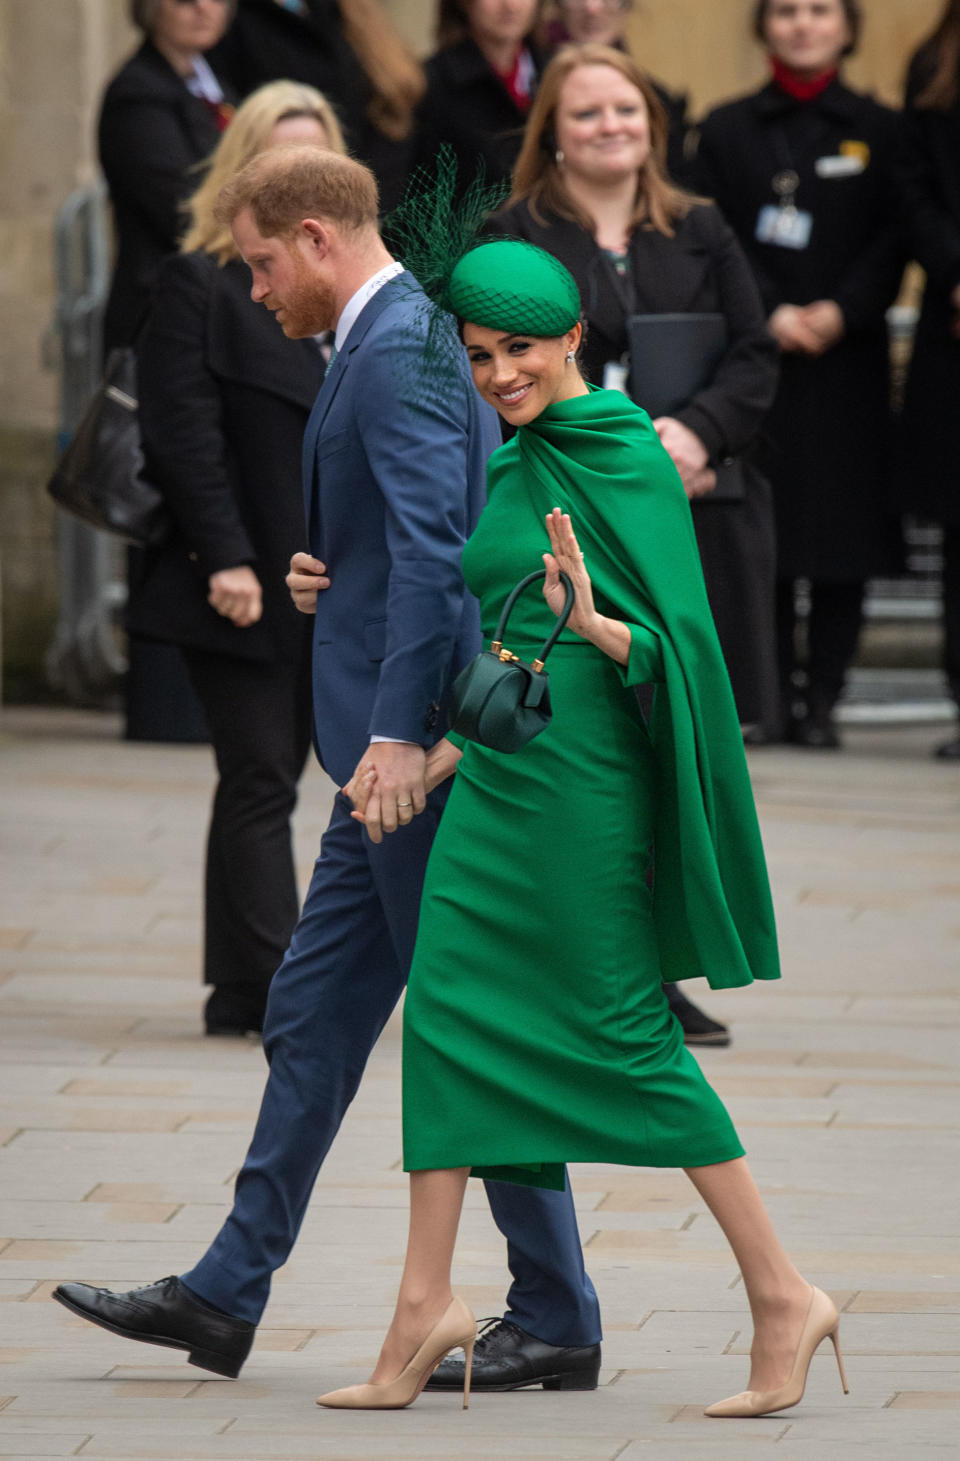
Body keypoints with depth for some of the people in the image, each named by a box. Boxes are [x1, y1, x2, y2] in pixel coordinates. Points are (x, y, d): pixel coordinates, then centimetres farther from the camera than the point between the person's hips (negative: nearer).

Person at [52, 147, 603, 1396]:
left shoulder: (401, 352, -16)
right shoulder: (415, 336, 17)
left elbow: (429, 544, -24)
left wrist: (397, 731, -26)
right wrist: (328, 571, 7)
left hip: (418, 738, -11)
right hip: (402, 735, 11)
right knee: (314, 1013, 13)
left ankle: (557, 1320, 0)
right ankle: (226, 1295, 17)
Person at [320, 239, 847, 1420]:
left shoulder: (629, 460, -12)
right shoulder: (516, 466, 13)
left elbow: (672, 639, -15)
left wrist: (590, 624, -33)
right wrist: (440, 757, 21)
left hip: (580, 779, -9)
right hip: (498, 779, 9)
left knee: (626, 1034, -5)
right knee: (445, 1012, 3)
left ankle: (781, 1297, 3)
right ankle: (425, 1304, 6)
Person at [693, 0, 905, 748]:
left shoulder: (879, 131, 9)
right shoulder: (727, 131, 9)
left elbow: (892, 244, 3)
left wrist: (839, 313, -12)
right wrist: (772, 314, -12)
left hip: (849, 356, 0)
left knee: (844, 531, -3)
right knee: (764, 530, -4)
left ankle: (821, 696, 2)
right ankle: (777, 694, 3)